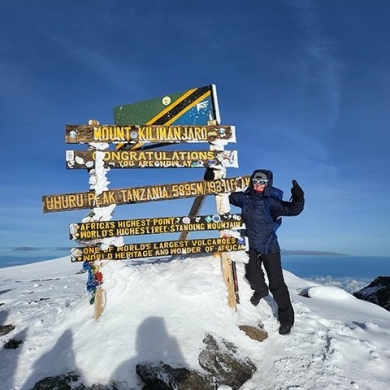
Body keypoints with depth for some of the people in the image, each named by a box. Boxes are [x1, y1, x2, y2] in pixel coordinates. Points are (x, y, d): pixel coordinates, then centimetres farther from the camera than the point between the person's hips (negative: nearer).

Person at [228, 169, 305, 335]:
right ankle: (260, 290, 35)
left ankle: (286, 318, 17)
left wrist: (298, 198, -36)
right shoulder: (244, 198, -1)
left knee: (277, 285, 0)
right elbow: (228, 195, 14)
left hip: (270, 248, -4)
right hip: (252, 247, 4)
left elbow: (293, 209, -19)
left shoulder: (271, 202, -14)